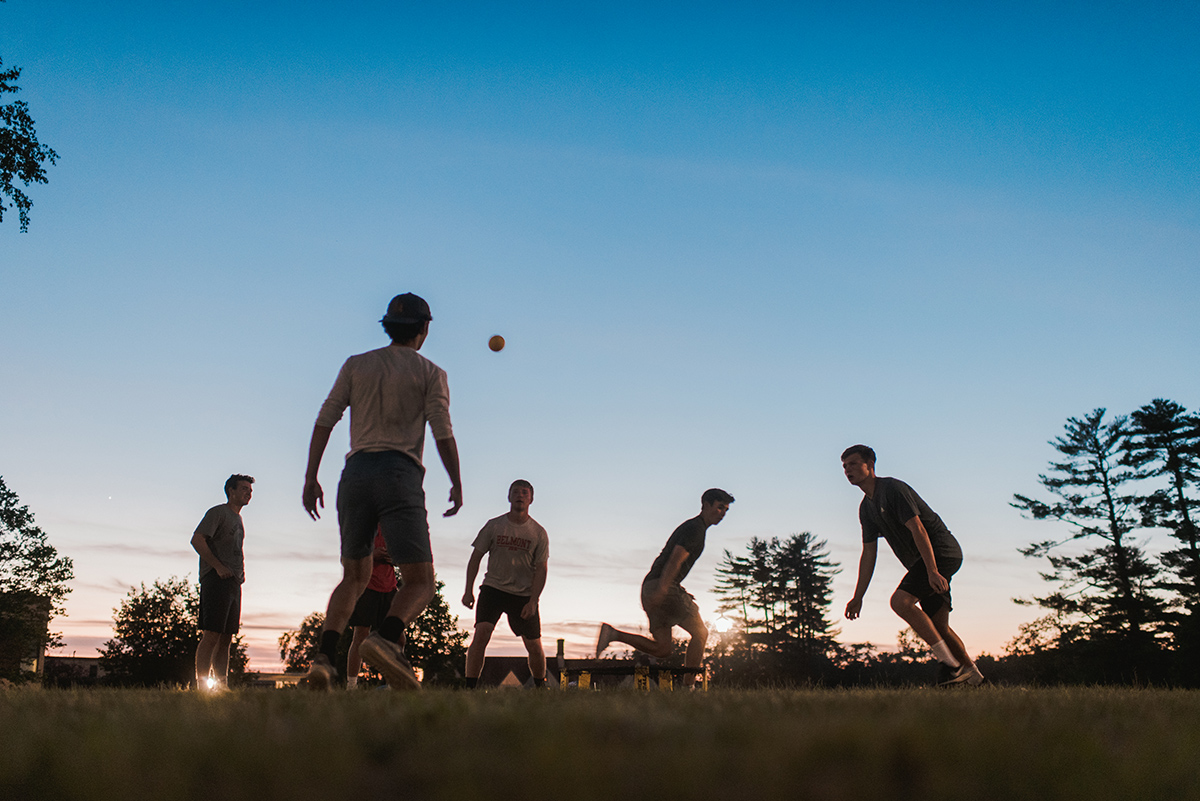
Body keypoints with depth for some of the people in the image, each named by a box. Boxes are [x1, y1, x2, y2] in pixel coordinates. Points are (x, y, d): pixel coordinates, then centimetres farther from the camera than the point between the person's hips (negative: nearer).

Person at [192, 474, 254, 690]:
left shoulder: (237, 518, 24)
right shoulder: (218, 512, -1)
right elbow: (196, 540, -13)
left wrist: (240, 571, 13)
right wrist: (218, 566, -18)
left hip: (234, 583, 9)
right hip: (217, 581, -9)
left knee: (226, 638, 6)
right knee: (211, 636, -13)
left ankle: (222, 686, 6)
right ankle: (202, 686, -14)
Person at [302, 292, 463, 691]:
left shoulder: (356, 365, 16)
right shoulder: (430, 373, 8)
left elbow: (325, 421, 9)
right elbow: (443, 433, 0)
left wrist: (311, 479, 10)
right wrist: (457, 484, 11)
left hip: (356, 472, 4)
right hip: (400, 474, -4)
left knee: (354, 577, 19)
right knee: (420, 583, -3)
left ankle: (324, 657, -1)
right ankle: (386, 639, -33)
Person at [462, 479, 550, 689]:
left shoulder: (538, 533, 2)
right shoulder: (493, 526, 2)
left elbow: (541, 570, 1)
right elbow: (476, 558, 6)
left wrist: (532, 601, -10)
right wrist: (468, 591, -3)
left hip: (524, 595, 1)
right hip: (493, 588, -1)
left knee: (534, 647, 2)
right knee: (481, 633, -20)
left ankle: (540, 687, 25)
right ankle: (469, 687, -17)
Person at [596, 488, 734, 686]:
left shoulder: (690, 527, 25)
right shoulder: (695, 528, -7)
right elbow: (675, 559, -20)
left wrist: (680, 593, 27)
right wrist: (661, 589, -29)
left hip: (651, 588, 9)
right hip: (663, 587, -9)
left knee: (661, 650, 5)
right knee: (700, 632, -4)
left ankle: (612, 634, -3)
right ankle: (688, 686, -5)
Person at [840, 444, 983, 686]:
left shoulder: (892, 489, -13)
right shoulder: (866, 508, 14)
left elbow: (918, 529, -22)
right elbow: (868, 554, 17)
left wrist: (932, 571, -30)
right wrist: (858, 597, 13)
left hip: (942, 551, -9)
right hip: (925, 562, 9)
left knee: (900, 601, -22)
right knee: (938, 626, 8)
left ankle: (949, 662, -16)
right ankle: (972, 674, 21)